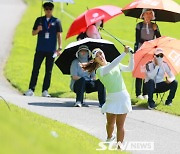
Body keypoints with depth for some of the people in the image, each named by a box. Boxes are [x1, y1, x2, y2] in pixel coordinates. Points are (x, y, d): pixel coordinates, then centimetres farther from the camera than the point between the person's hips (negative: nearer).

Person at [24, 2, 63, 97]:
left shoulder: (56, 21, 5)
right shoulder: (39, 20, 9)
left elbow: (59, 35, 5)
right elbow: (33, 33, 10)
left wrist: (59, 48, -3)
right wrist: (38, 30, -12)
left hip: (51, 50, -1)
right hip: (40, 49, 1)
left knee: (48, 71, 2)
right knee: (35, 69, -2)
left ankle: (45, 91, 6)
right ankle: (31, 89, -2)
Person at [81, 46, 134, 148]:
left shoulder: (117, 66, 10)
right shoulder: (100, 70, -8)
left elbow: (130, 68, 12)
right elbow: (113, 65, -23)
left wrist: (132, 56, -4)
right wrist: (124, 53, -27)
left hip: (123, 96, 2)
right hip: (112, 98, -2)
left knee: (120, 124, -2)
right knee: (110, 122, 9)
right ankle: (110, 137, 42)